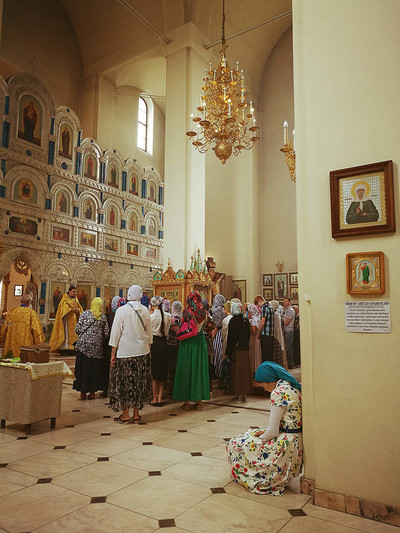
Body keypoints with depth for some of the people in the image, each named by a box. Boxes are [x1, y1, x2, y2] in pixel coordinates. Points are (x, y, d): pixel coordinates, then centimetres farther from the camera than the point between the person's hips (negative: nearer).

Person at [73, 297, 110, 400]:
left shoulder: (85, 314, 0)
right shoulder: (103, 317, 2)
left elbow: (77, 329, -1)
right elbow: (106, 334, 0)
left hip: (83, 344, 0)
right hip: (96, 346, 0)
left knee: (83, 367, 8)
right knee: (94, 368, 9)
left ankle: (83, 392, 12)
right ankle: (92, 392, 13)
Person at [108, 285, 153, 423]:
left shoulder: (121, 310, -9)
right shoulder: (145, 310, 0)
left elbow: (115, 333, -8)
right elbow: (149, 333, 9)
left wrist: (113, 353, -2)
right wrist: (148, 349, 19)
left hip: (125, 352, -3)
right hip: (142, 351, 3)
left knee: (124, 381, 6)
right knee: (139, 381, 11)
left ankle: (125, 414, 12)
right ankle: (136, 414, 19)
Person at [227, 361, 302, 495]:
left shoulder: (278, 393, -21)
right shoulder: (293, 386, 6)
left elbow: (273, 431, -20)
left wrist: (260, 438, 0)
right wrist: (265, 432, 11)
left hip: (285, 444, -9)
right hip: (297, 440, 9)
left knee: (235, 444, 2)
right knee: (251, 433, 25)